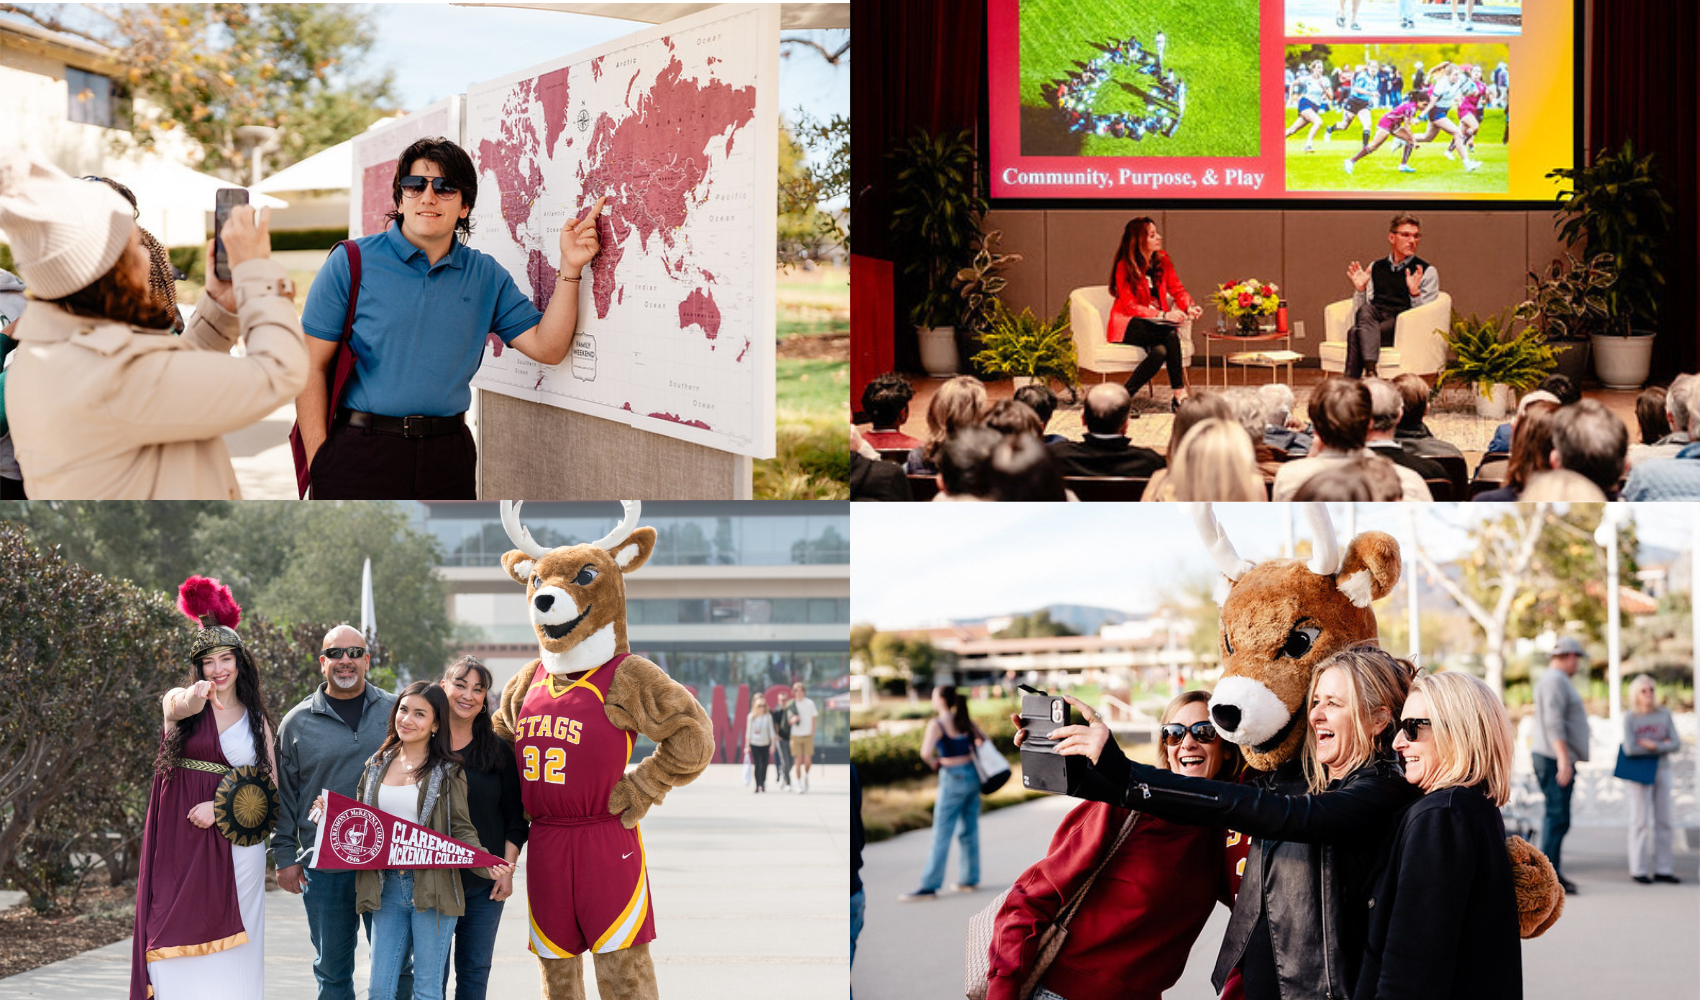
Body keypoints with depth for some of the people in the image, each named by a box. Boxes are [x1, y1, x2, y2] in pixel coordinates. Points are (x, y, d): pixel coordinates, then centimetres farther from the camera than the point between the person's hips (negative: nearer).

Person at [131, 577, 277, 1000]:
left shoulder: (255, 719, 12)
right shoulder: (182, 703, 4)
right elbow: (175, 707, -23)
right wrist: (192, 699, -47)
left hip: (237, 845, 2)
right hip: (181, 844, -2)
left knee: (229, 948, 0)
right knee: (180, 943, -6)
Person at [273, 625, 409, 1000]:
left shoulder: (394, 711, 6)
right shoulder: (298, 722, 6)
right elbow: (283, 795, 8)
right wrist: (285, 856, 2)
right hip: (324, 867, 0)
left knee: (395, 968, 1)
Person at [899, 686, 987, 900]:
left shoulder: (936, 724, -14)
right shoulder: (964, 720, 7)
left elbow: (925, 753, -26)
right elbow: (984, 740, 20)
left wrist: (934, 764, -7)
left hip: (953, 778, -7)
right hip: (972, 775, 7)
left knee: (941, 835, -5)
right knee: (969, 830, 14)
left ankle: (929, 886, -4)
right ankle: (969, 880, 19)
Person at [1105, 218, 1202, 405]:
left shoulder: (1162, 260, 6)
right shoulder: (1125, 267, -12)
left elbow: (1177, 289, 7)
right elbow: (1130, 306, -16)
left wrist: (1189, 307, -17)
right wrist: (1164, 315, -28)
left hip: (1155, 326, 5)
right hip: (1129, 326, -5)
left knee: (1160, 351, -33)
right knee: (1170, 334, -33)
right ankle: (1179, 395, -32)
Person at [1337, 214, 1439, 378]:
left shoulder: (1428, 272, 12)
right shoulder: (1375, 268, 24)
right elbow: (1360, 308, 20)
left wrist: (1414, 292, -16)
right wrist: (1360, 289, 0)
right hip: (1372, 321, 3)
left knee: (1356, 333, -33)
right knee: (1366, 310, -35)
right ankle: (1371, 372, -50)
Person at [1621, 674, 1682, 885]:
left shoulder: (1664, 715, 3)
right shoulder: (1630, 718, -7)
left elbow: (1676, 744, -2)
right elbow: (1629, 748, -17)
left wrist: (1652, 746, -14)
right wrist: (1662, 746, -10)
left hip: (1661, 771, 4)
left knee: (1663, 821, 4)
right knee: (1640, 822, -3)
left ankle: (1663, 869, 9)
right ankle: (1638, 870, 1)